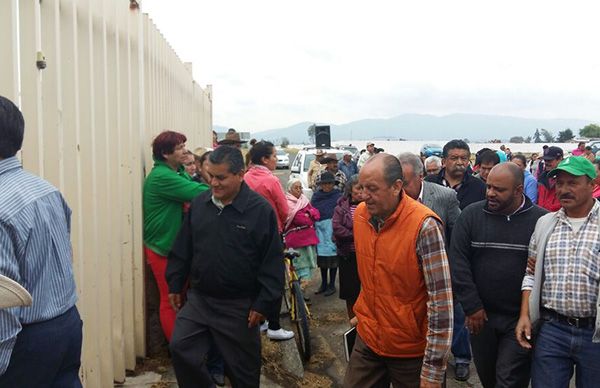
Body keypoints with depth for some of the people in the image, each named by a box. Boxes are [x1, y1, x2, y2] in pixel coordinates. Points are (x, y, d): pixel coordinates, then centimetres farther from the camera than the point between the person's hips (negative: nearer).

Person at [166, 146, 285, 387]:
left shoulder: (260, 210, -14)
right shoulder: (199, 204, 1)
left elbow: (272, 261, -12)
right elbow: (183, 249, 10)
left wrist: (263, 303, -14)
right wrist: (175, 285, 11)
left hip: (239, 306, -4)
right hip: (198, 299, 4)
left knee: (242, 368, 9)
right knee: (180, 349, 2)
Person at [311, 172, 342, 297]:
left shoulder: (338, 196, -4)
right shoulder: (316, 196, 10)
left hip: (332, 226, -4)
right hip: (319, 227, 5)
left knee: (332, 255, -1)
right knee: (321, 255, 10)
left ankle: (332, 285, 11)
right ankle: (324, 283, 22)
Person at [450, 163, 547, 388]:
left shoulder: (540, 219, -7)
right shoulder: (471, 215, -3)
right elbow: (458, 263, -5)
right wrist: (471, 307, -7)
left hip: (520, 319, -2)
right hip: (480, 317, 2)